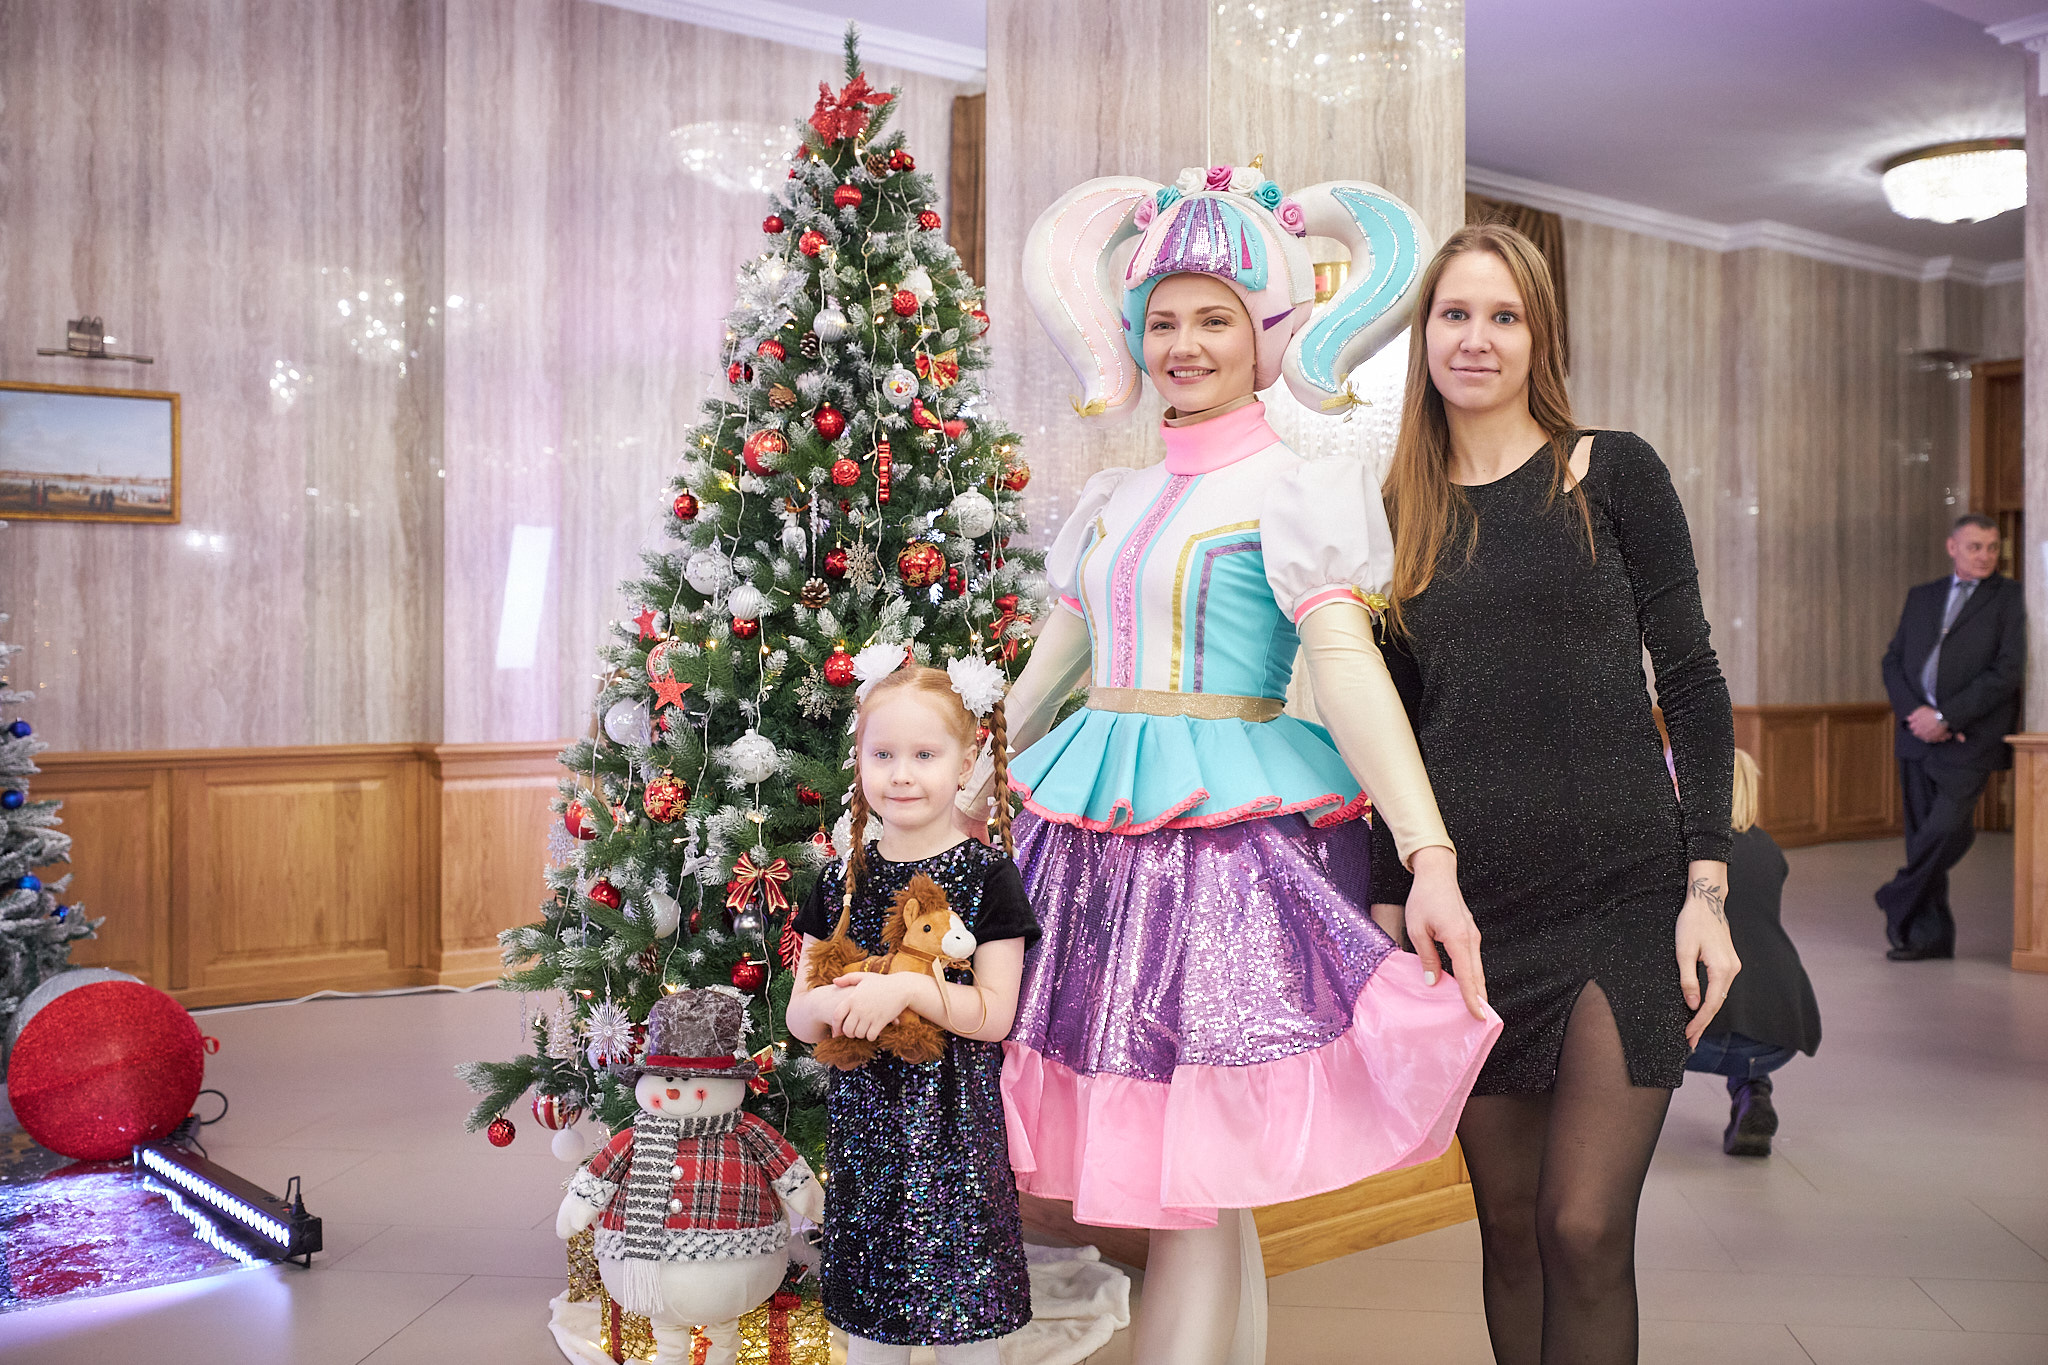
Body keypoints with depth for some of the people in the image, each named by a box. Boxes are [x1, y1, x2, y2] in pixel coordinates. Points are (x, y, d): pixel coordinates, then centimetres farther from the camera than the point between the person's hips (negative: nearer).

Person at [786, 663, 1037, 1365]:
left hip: (954, 1127, -3)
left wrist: (907, 987, -24)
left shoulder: (987, 874, -6)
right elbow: (798, 1016, 7)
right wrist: (832, 1003, -15)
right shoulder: (844, 878, 6)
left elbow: (995, 1014, -10)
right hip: (863, 1119, 4)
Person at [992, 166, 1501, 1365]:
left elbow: (1348, 664, -14)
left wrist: (1430, 859, -23)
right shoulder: (1114, 499, 16)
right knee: (1198, 1193, 10)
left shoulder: (1294, 485, -2)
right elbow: (1048, 670, 22)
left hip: (1231, 831, -6)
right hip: (1100, 837, 6)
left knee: (1195, 1184, -4)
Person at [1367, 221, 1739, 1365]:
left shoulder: (1614, 473, 1)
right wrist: (1385, 900, 9)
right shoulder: (1401, 509, 9)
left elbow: (1691, 681, 0)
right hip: (1470, 906, 3)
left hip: (1621, 896, -2)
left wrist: (1708, 886, -8)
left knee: (1585, 1229, -6)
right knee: (1509, 1221, 10)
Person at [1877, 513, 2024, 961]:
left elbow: (2008, 670, -8)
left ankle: (1898, 902, 3)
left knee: (1948, 826, -18)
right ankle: (1930, 935, 15)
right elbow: (1893, 661, 13)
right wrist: (1914, 713, -5)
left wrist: (1945, 716, -13)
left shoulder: (2010, 597, 2)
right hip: (1918, 736, 4)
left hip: (1970, 737, -4)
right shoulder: (1922, 597, 16)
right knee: (1922, 835, 6)